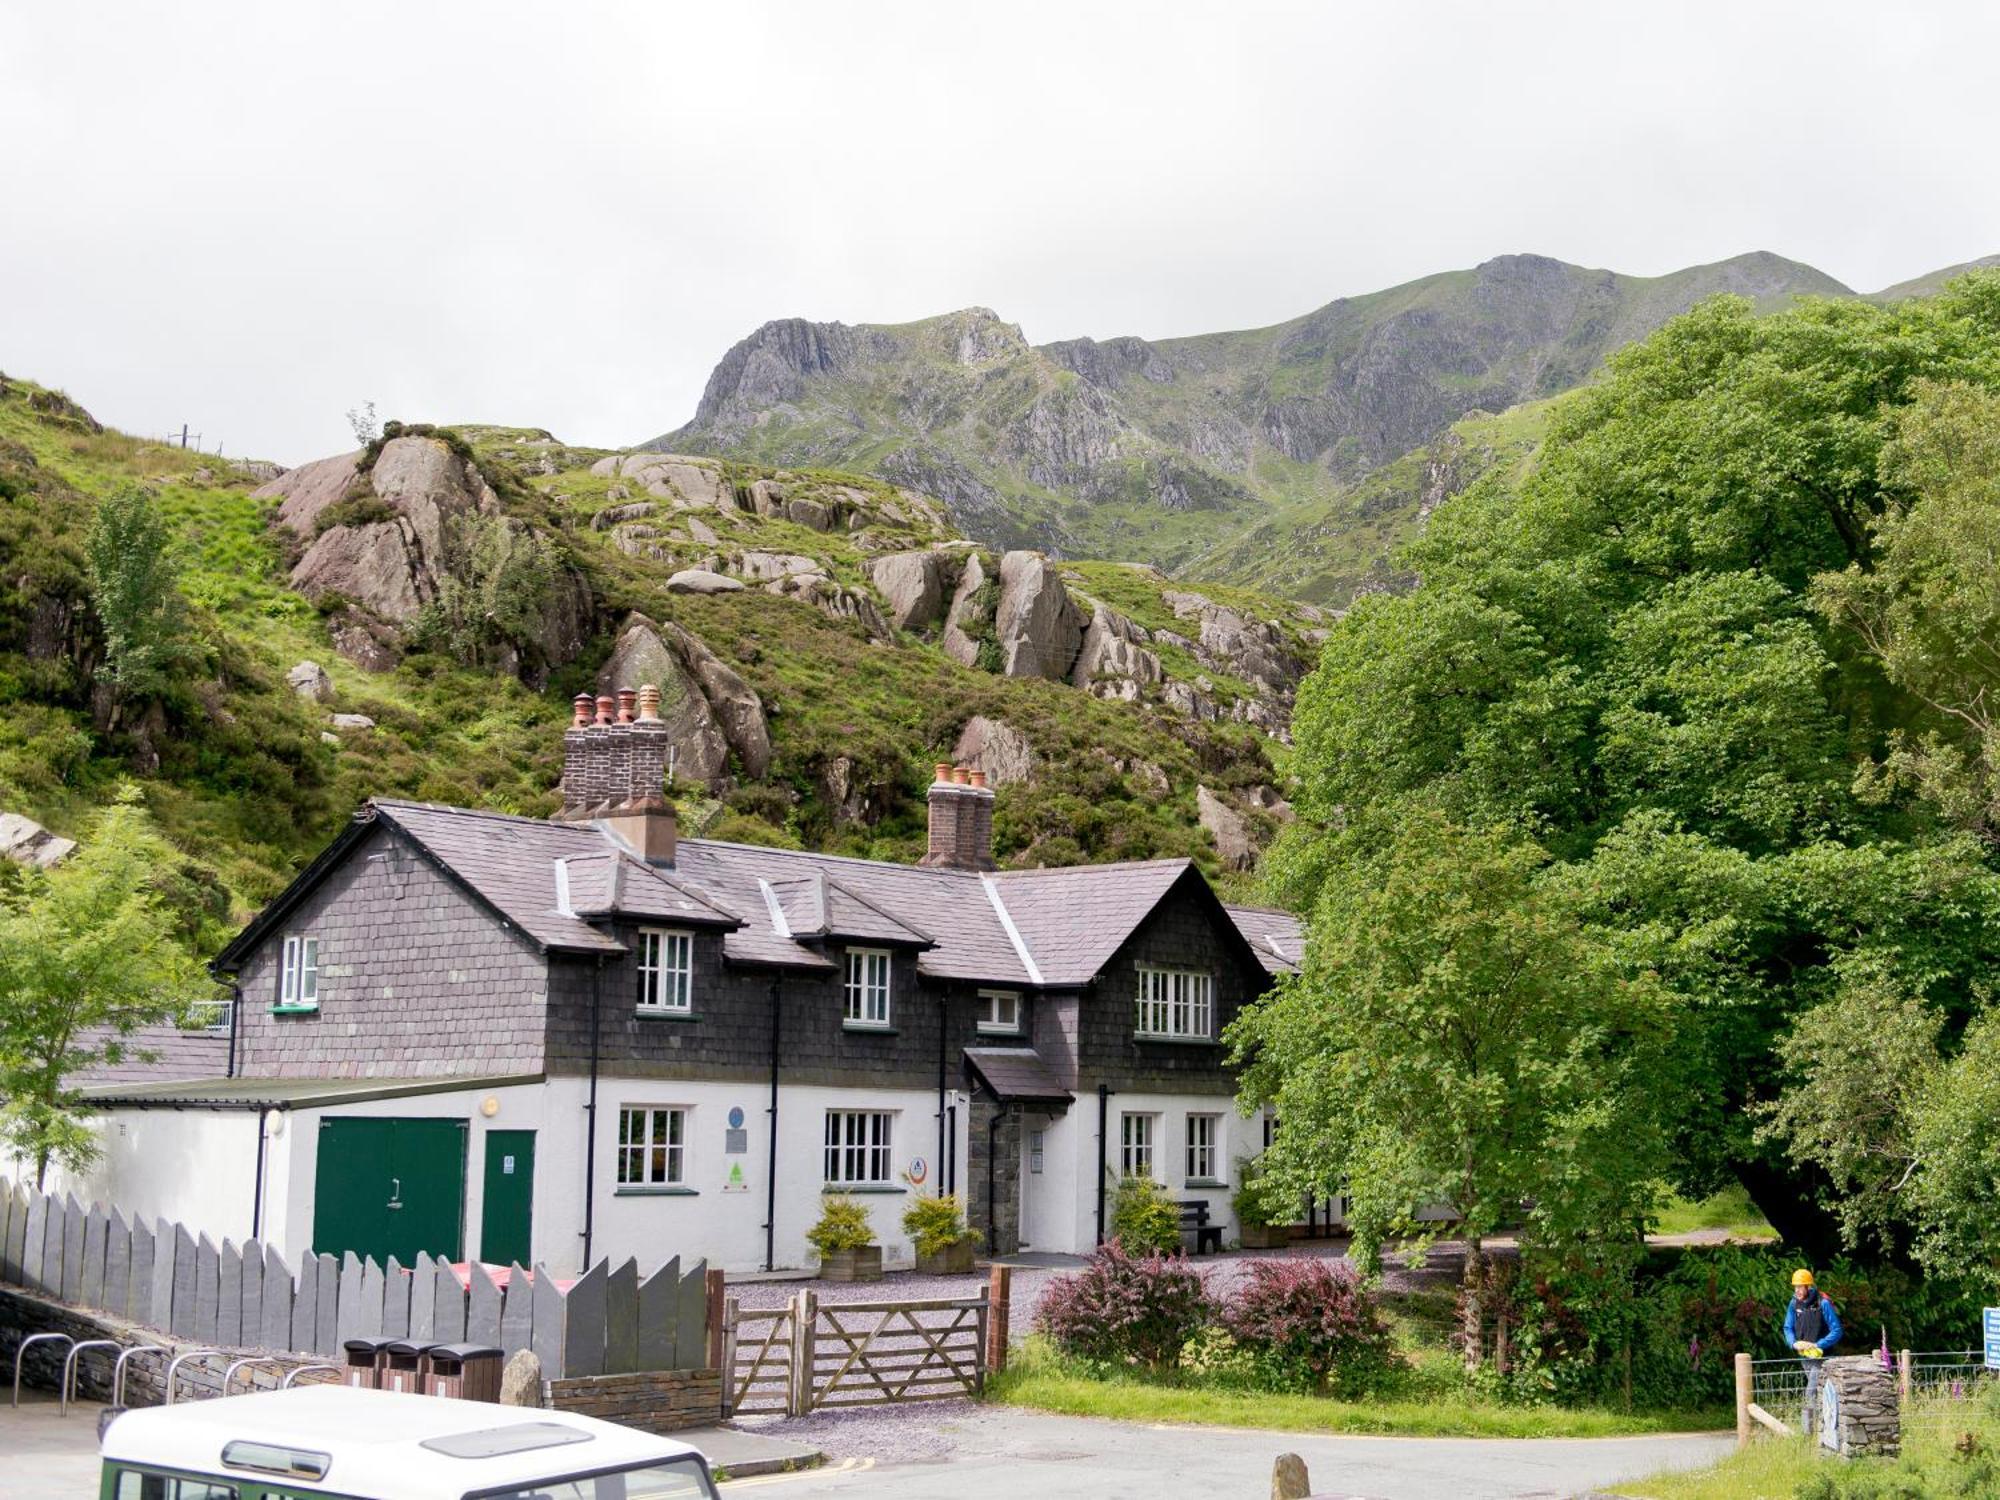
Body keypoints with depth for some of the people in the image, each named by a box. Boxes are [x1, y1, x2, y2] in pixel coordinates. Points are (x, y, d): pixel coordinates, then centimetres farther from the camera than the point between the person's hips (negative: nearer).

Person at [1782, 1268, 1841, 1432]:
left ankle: (1808, 1426, -14)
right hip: (1804, 1355, 6)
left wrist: (1817, 1345, -22)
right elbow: (1788, 1328, 11)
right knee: (1818, 1390, 17)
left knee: (1812, 1391, -15)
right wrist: (1794, 1343, -9)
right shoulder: (1794, 1304, 0)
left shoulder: (1823, 1303, -17)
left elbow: (1836, 1331, -14)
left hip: (1820, 1355, -6)